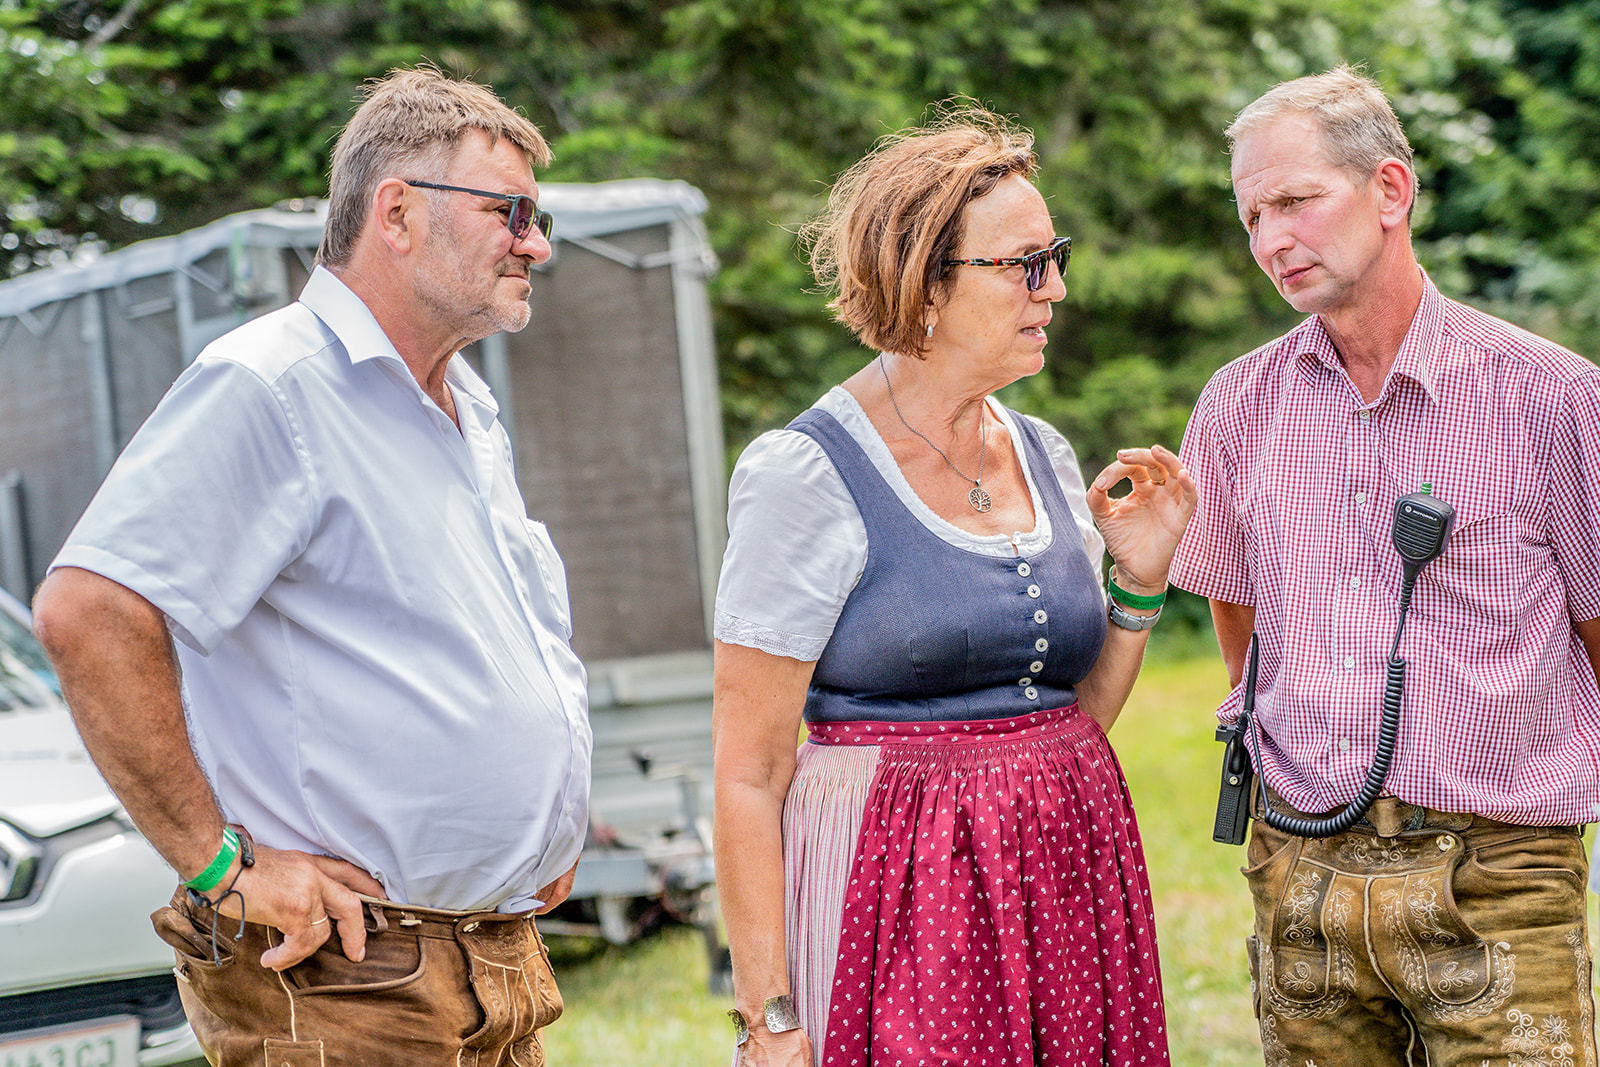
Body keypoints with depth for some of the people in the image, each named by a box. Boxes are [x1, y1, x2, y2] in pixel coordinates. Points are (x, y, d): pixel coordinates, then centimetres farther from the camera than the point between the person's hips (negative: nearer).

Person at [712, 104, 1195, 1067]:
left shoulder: (1046, 456, 8)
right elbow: (749, 776, -12)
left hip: (1073, 880, 6)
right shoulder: (805, 476, -12)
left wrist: (1140, 583, 1)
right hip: (901, 892, -6)